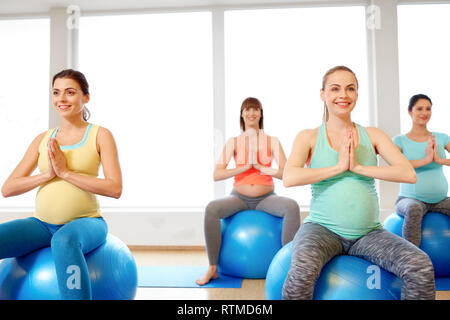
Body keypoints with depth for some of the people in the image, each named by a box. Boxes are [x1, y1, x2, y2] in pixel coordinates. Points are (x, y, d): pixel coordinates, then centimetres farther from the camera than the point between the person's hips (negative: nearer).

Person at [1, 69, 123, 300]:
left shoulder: (100, 135, -1)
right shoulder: (42, 139, 10)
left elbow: (115, 188, -12)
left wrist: (65, 172, -14)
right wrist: (48, 174, -9)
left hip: (85, 222, -4)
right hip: (41, 224, 5)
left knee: (64, 241, -38)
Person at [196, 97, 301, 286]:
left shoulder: (272, 142, 2)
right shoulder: (233, 142, 3)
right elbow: (217, 175, -8)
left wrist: (259, 166, -16)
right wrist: (245, 167, -16)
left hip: (266, 198, 0)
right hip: (239, 197, 0)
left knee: (292, 206, -30)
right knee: (211, 208, -29)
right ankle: (212, 269, -17)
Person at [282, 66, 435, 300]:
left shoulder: (372, 135, 9)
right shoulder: (309, 137, 2)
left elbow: (409, 174, -3)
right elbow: (289, 178, -15)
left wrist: (358, 167, -10)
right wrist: (338, 167, -12)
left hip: (368, 233, 3)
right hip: (323, 228, -3)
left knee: (421, 267, -19)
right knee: (303, 268, -33)